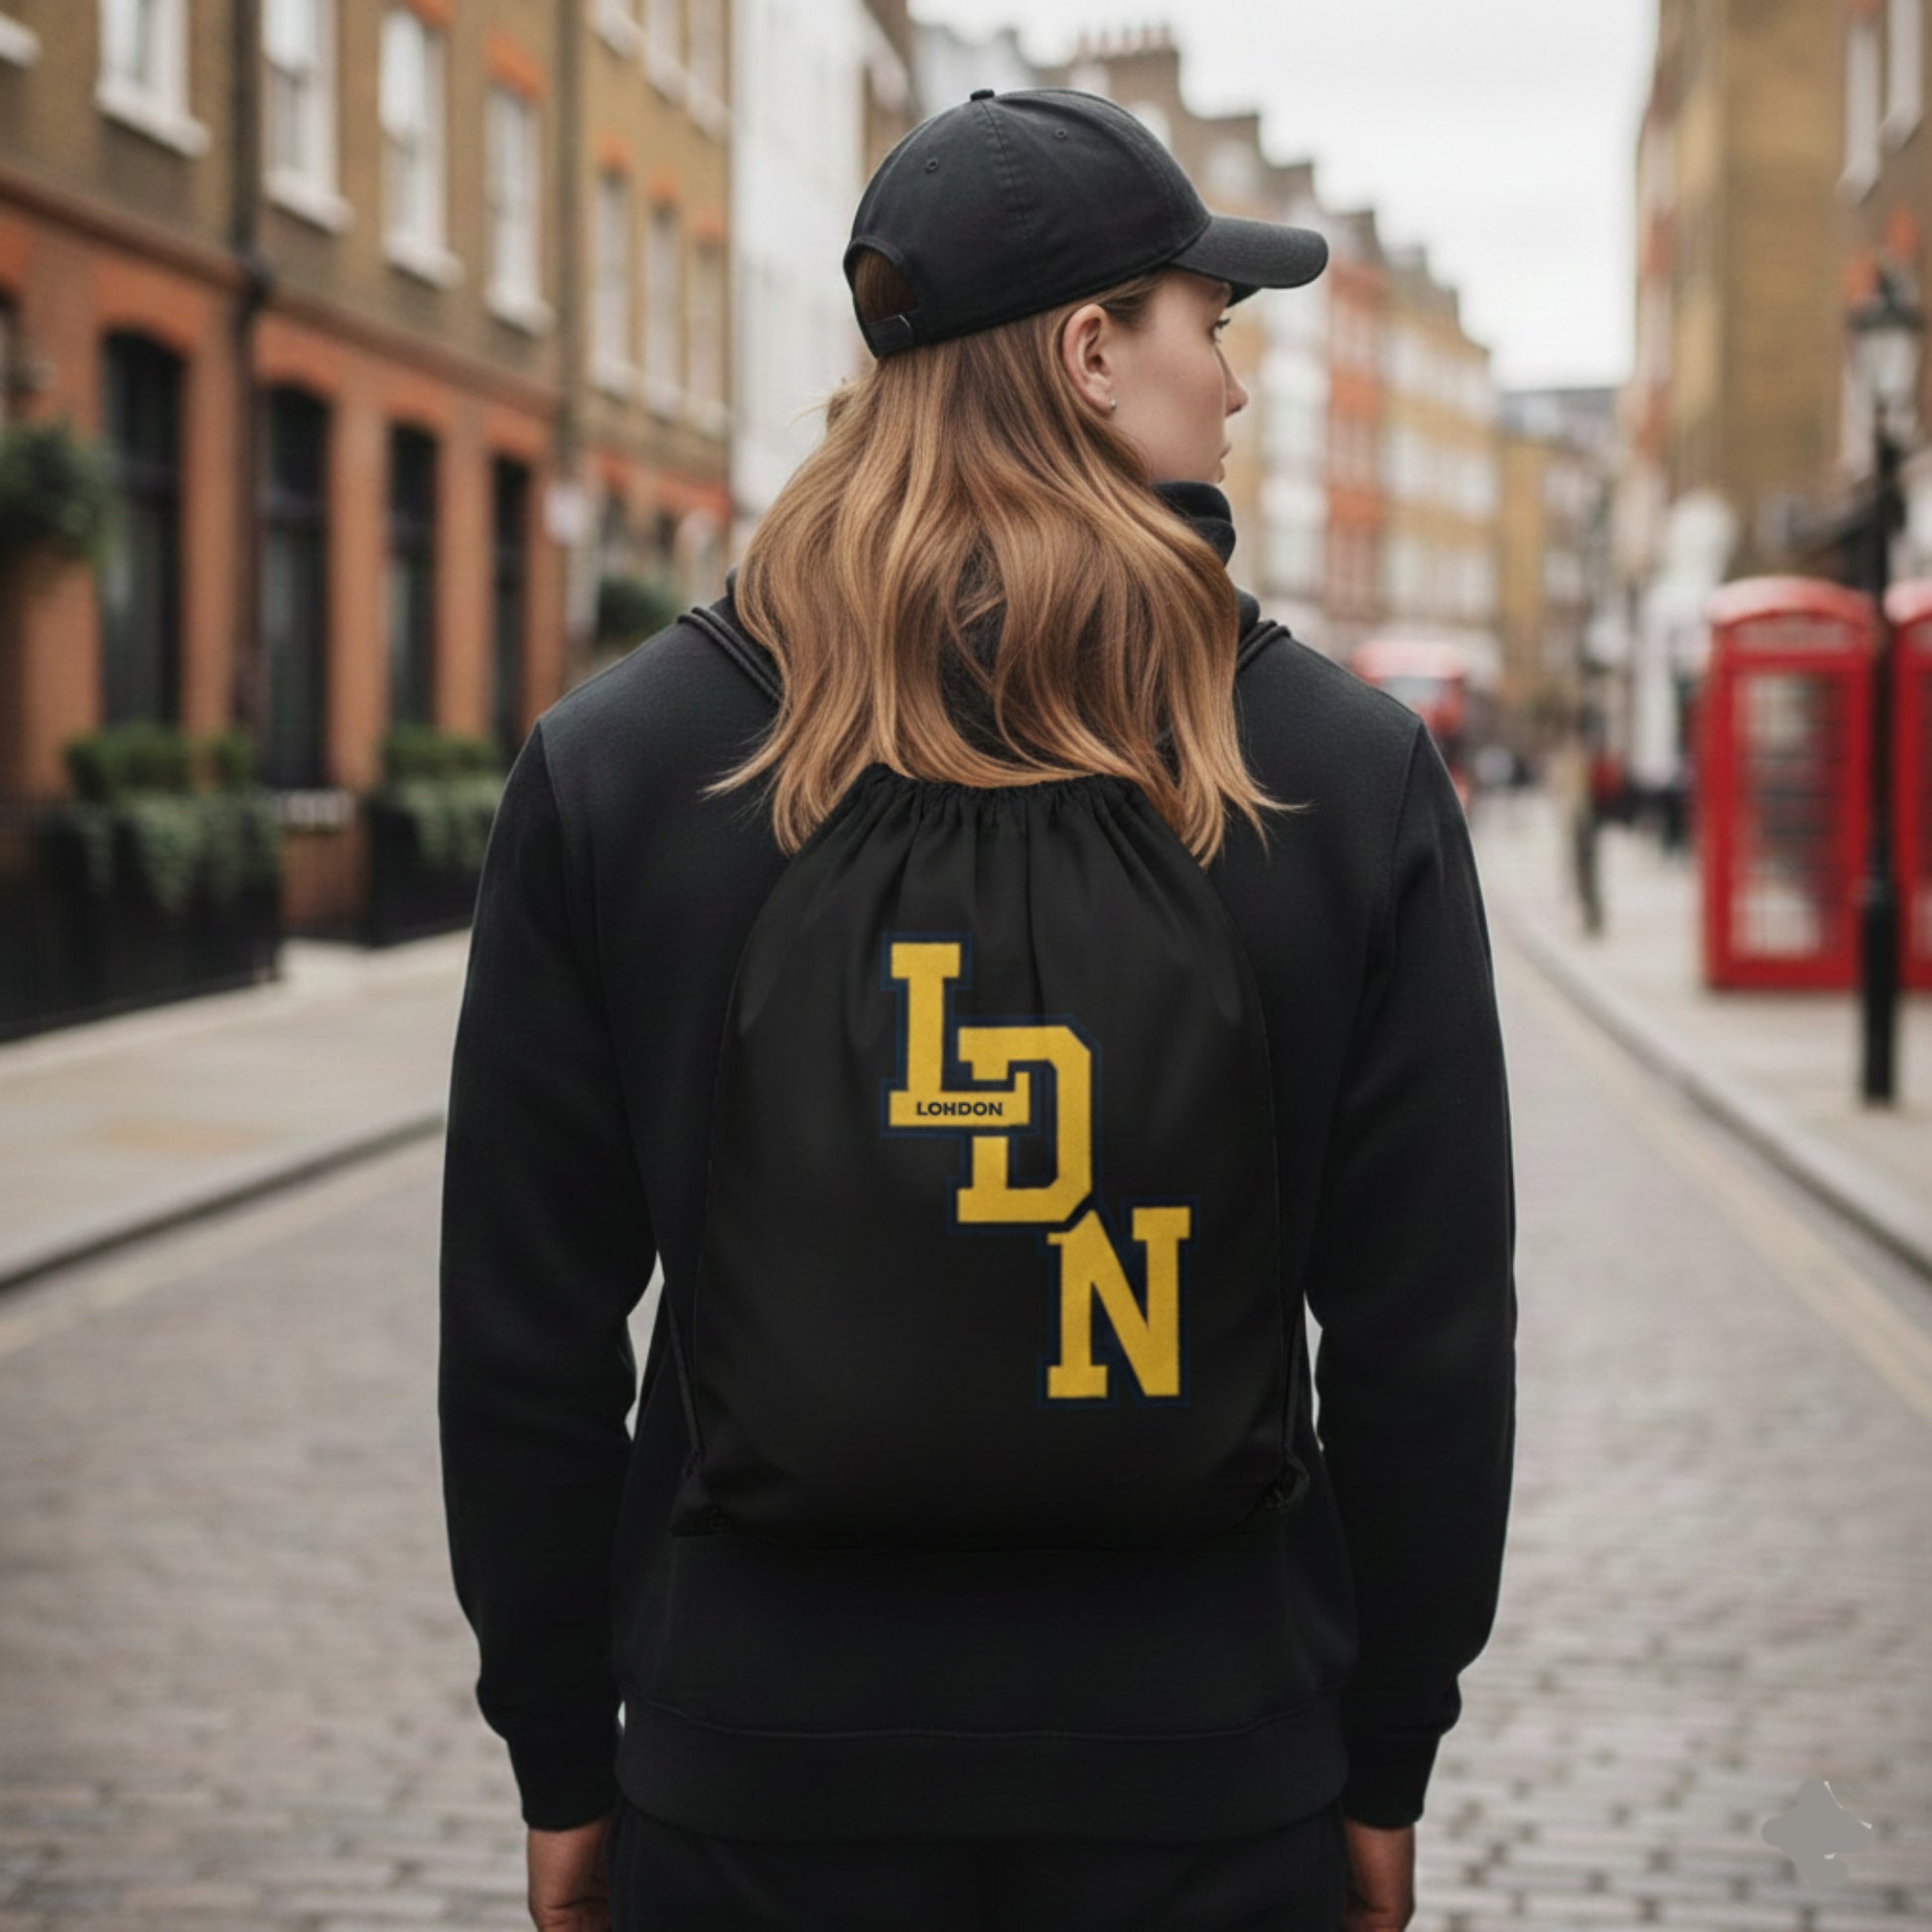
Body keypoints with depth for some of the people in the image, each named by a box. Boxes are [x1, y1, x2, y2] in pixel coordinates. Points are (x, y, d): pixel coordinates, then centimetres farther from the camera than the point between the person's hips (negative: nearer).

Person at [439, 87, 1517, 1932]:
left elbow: (522, 1331, -2)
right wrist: (1386, 1770, 8)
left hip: (758, 1777, 1)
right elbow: (1430, 1338, -4)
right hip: (1206, 1778, 0)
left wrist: (564, 1769, 8)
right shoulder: (1354, 774, -6)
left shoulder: (607, 766, -5)